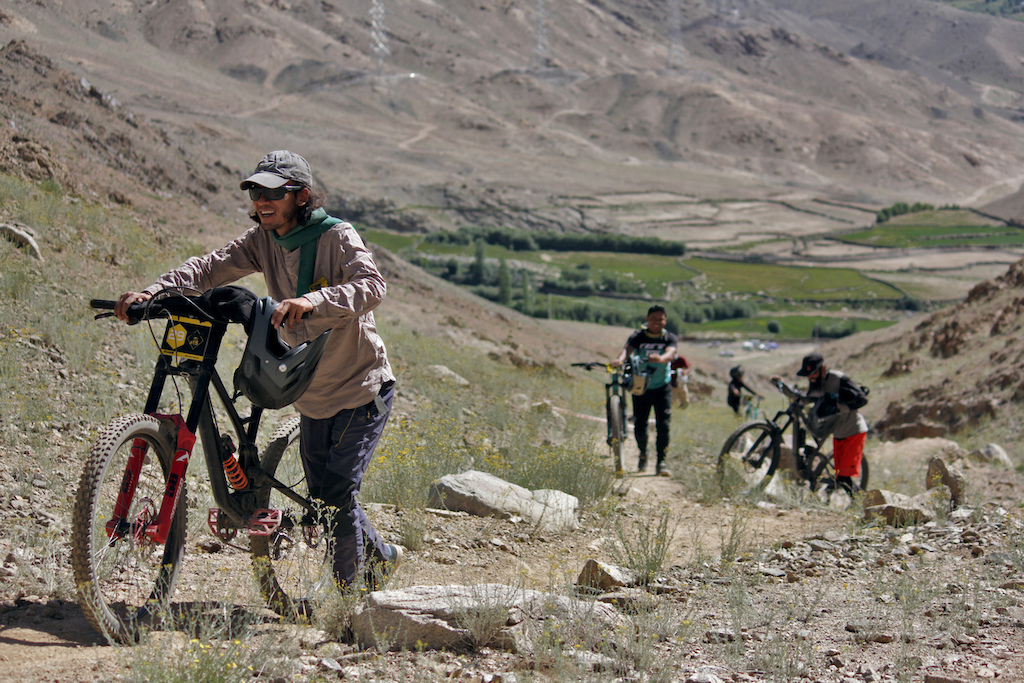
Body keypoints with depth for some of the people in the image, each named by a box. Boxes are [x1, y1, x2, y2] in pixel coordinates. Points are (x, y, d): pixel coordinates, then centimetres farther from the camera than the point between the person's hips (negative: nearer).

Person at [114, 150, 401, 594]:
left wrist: (312, 300, -52)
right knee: (320, 496, 13)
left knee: (337, 494, -13)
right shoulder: (263, 240, -1)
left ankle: (349, 594, 5)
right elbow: (212, 267, -13)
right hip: (313, 396, 7)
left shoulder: (337, 237, -19)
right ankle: (380, 557, 38)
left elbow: (371, 286, -36)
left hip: (363, 390, -7)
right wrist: (153, 292, -30)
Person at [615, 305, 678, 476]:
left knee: (663, 425, -12)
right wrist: (620, 359, -47)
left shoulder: (670, 338, -3)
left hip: (662, 388, 0)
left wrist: (660, 358, -49)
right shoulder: (638, 337, -4)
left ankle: (661, 463, -6)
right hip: (641, 387, 0)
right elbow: (627, 349, -23)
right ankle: (643, 453, 30)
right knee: (639, 426, 0)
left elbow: (670, 353, -25)